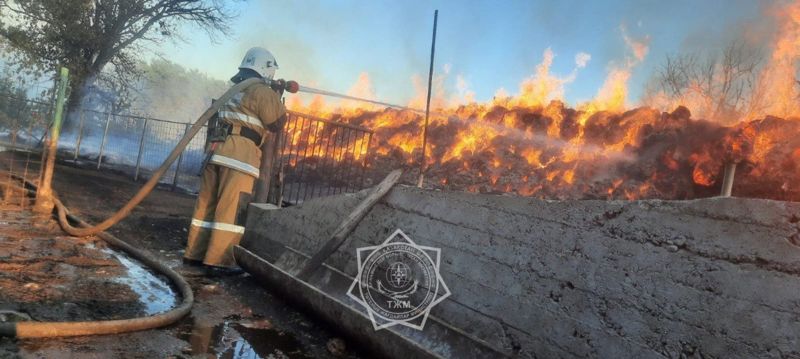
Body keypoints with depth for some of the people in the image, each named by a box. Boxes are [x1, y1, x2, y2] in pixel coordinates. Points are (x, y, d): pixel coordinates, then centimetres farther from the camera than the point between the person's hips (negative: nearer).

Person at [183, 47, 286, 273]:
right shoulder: (261, 91, -1)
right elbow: (277, 122, 3)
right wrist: (277, 99, 18)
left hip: (219, 149, 9)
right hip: (240, 153, -8)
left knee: (207, 203, 10)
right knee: (231, 208, -7)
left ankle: (195, 253, 15)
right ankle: (219, 260, -6)